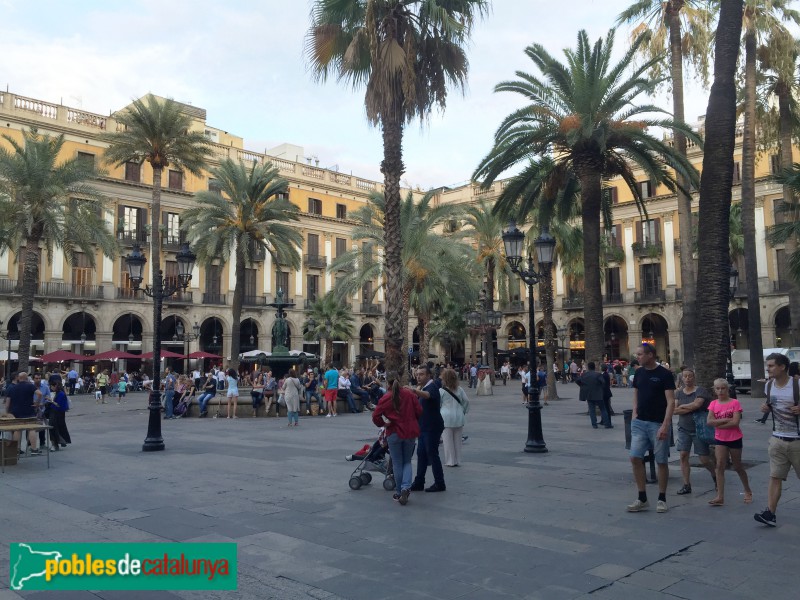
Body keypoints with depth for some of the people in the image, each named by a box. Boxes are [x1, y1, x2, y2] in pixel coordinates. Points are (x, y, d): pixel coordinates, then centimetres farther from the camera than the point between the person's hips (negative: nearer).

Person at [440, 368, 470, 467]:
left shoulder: (441, 391, -9)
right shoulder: (460, 390, 2)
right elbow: (466, 401, 4)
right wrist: (464, 411, 16)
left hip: (446, 417, -4)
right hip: (459, 417, 4)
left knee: (448, 440, 4)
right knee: (457, 440, 12)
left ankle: (450, 461, 7)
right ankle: (457, 460, 18)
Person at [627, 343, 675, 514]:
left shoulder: (664, 375, -8)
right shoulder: (639, 373, 9)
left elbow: (671, 402, -12)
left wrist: (665, 425, -19)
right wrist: (635, 416, 6)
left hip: (658, 424, -5)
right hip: (640, 423, 5)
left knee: (661, 461, 4)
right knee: (635, 458, -2)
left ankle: (661, 499, 18)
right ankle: (642, 499, 9)